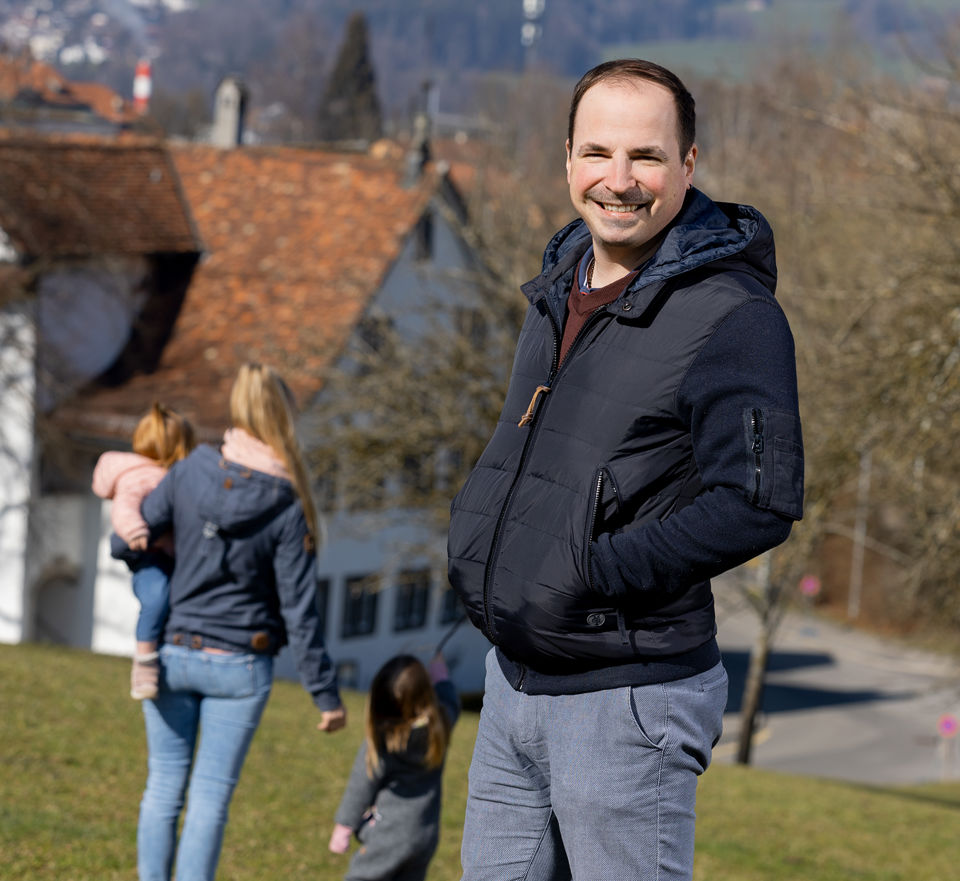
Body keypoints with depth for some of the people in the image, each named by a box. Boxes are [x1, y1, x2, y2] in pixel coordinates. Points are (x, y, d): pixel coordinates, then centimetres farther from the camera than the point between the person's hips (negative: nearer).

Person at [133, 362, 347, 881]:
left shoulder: (188, 474, -5)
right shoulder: (287, 510, -11)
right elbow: (299, 610, -11)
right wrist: (325, 694, -4)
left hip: (171, 654, 2)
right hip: (239, 667, -2)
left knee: (163, 787, 12)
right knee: (210, 799, 3)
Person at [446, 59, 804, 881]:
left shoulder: (732, 315, -15)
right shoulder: (560, 287, 11)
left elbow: (758, 502, -23)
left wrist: (590, 576, -21)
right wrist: (474, 522, 8)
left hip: (627, 697, -8)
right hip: (513, 675, 8)